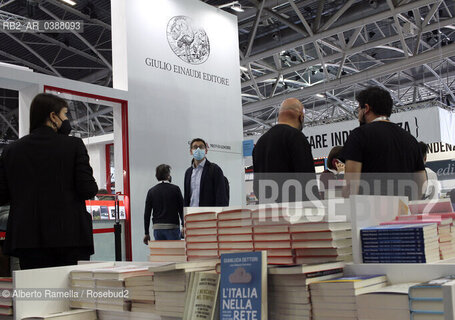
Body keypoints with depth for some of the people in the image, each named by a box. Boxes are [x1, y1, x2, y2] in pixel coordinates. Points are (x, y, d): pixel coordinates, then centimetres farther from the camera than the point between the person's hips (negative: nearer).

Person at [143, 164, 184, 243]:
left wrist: (146, 233, 11)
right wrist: (184, 226, 7)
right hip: (172, 227, -3)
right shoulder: (175, 189, -3)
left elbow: (147, 214, 6)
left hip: (157, 228, 3)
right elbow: (182, 209, -2)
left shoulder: (151, 191, 6)